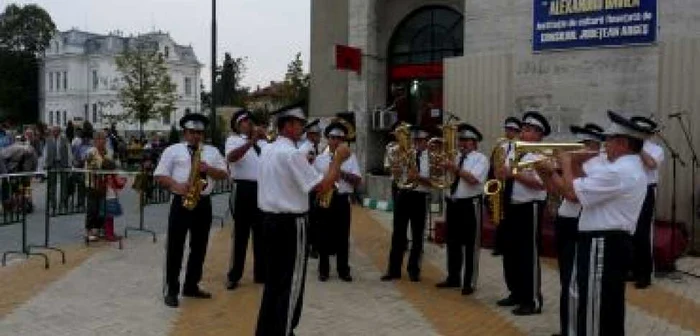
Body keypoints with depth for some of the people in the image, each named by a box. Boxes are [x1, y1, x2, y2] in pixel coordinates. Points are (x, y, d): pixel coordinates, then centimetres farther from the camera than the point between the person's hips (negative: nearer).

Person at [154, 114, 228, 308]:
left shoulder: (212, 151, 12)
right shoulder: (173, 150, 4)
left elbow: (224, 175, 6)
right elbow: (159, 176, -1)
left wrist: (208, 169, -12)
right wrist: (177, 186, -18)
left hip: (203, 204, 4)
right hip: (181, 202, -3)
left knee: (199, 247, 10)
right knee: (175, 247, -2)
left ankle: (191, 286, 23)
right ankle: (171, 289, 6)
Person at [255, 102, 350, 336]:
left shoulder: (268, 151, 10)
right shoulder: (293, 153, -17)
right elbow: (323, 186, -21)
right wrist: (338, 160, -10)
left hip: (270, 219, 9)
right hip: (291, 223, -9)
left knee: (273, 279, 17)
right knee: (291, 284, 3)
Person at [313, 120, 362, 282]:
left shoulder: (351, 157, 4)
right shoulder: (320, 158, 5)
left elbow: (358, 180, -4)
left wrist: (342, 173, -16)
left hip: (342, 200, 0)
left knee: (342, 236, 5)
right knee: (323, 235, 6)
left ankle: (343, 270, 17)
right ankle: (323, 270, 18)